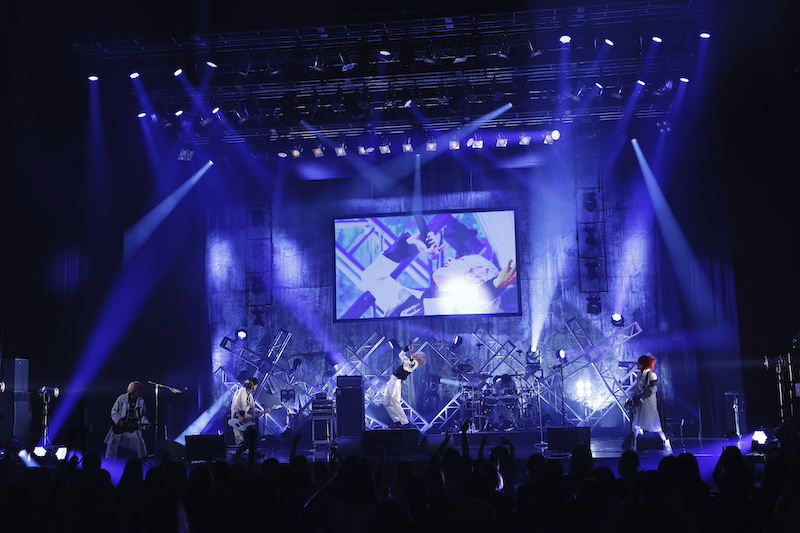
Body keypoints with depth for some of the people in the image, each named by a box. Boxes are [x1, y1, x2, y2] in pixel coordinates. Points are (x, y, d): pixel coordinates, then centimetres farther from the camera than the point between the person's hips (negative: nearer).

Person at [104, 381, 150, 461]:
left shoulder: (141, 401, 5)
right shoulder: (122, 398, -4)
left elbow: (142, 415, 9)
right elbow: (114, 411, -1)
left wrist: (146, 423, -9)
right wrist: (119, 421, -14)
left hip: (133, 428, 2)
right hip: (119, 427, -2)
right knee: (113, 443, -5)